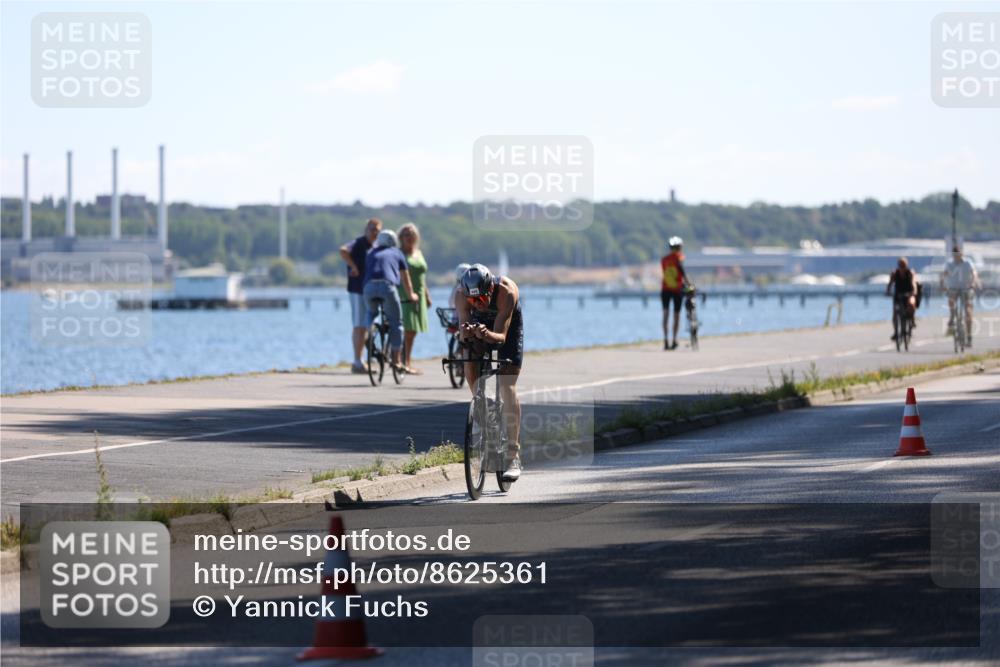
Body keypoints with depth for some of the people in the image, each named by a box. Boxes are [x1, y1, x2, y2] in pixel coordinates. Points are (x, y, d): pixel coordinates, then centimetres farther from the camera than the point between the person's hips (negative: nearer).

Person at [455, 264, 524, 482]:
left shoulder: (506, 291, -38)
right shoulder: (463, 296, -31)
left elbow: (500, 336, -39)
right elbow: (463, 331, -34)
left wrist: (487, 334, -60)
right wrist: (465, 332, -57)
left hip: (508, 327, -4)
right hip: (481, 324, 4)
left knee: (508, 387, -15)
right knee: (470, 368, -22)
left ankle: (513, 457, -16)